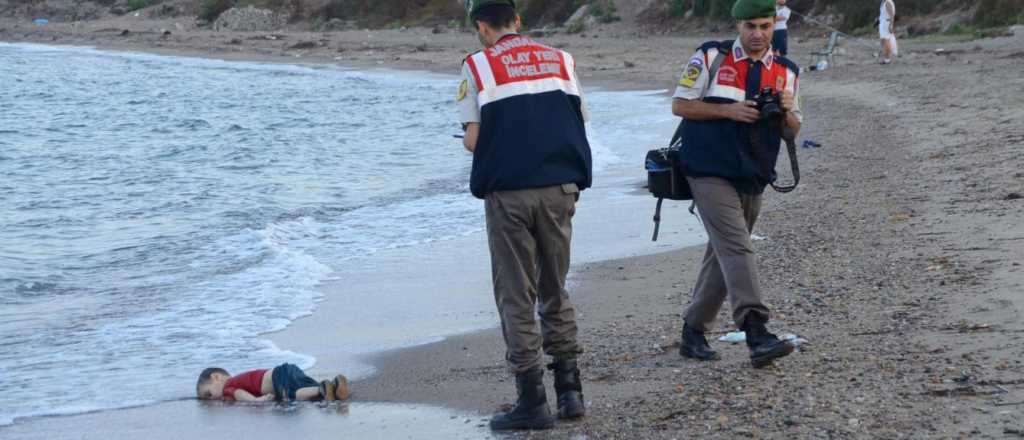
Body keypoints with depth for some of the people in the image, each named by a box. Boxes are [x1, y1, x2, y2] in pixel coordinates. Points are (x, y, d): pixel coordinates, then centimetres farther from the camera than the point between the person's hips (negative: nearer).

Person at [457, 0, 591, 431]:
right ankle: (569, 390, 14)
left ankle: (532, 400, 2)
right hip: (560, 188, 4)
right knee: (555, 291, 16)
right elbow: (578, 125, 8)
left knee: (516, 298, 4)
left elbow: (473, 140, -4)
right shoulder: (561, 60, 10)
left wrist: (469, 139, 18)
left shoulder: (478, 66, -1)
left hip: (508, 192, -3)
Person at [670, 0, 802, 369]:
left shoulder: (786, 72, 11)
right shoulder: (711, 58, -2)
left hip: (753, 179, 6)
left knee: (722, 256, 12)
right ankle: (757, 336, -28)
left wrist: (786, 111, -10)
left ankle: (693, 333, 25)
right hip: (711, 172, -6)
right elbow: (680, 105, -4)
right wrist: (729, 110, -15)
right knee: (736, 248, -18)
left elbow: (793, 131, 13)